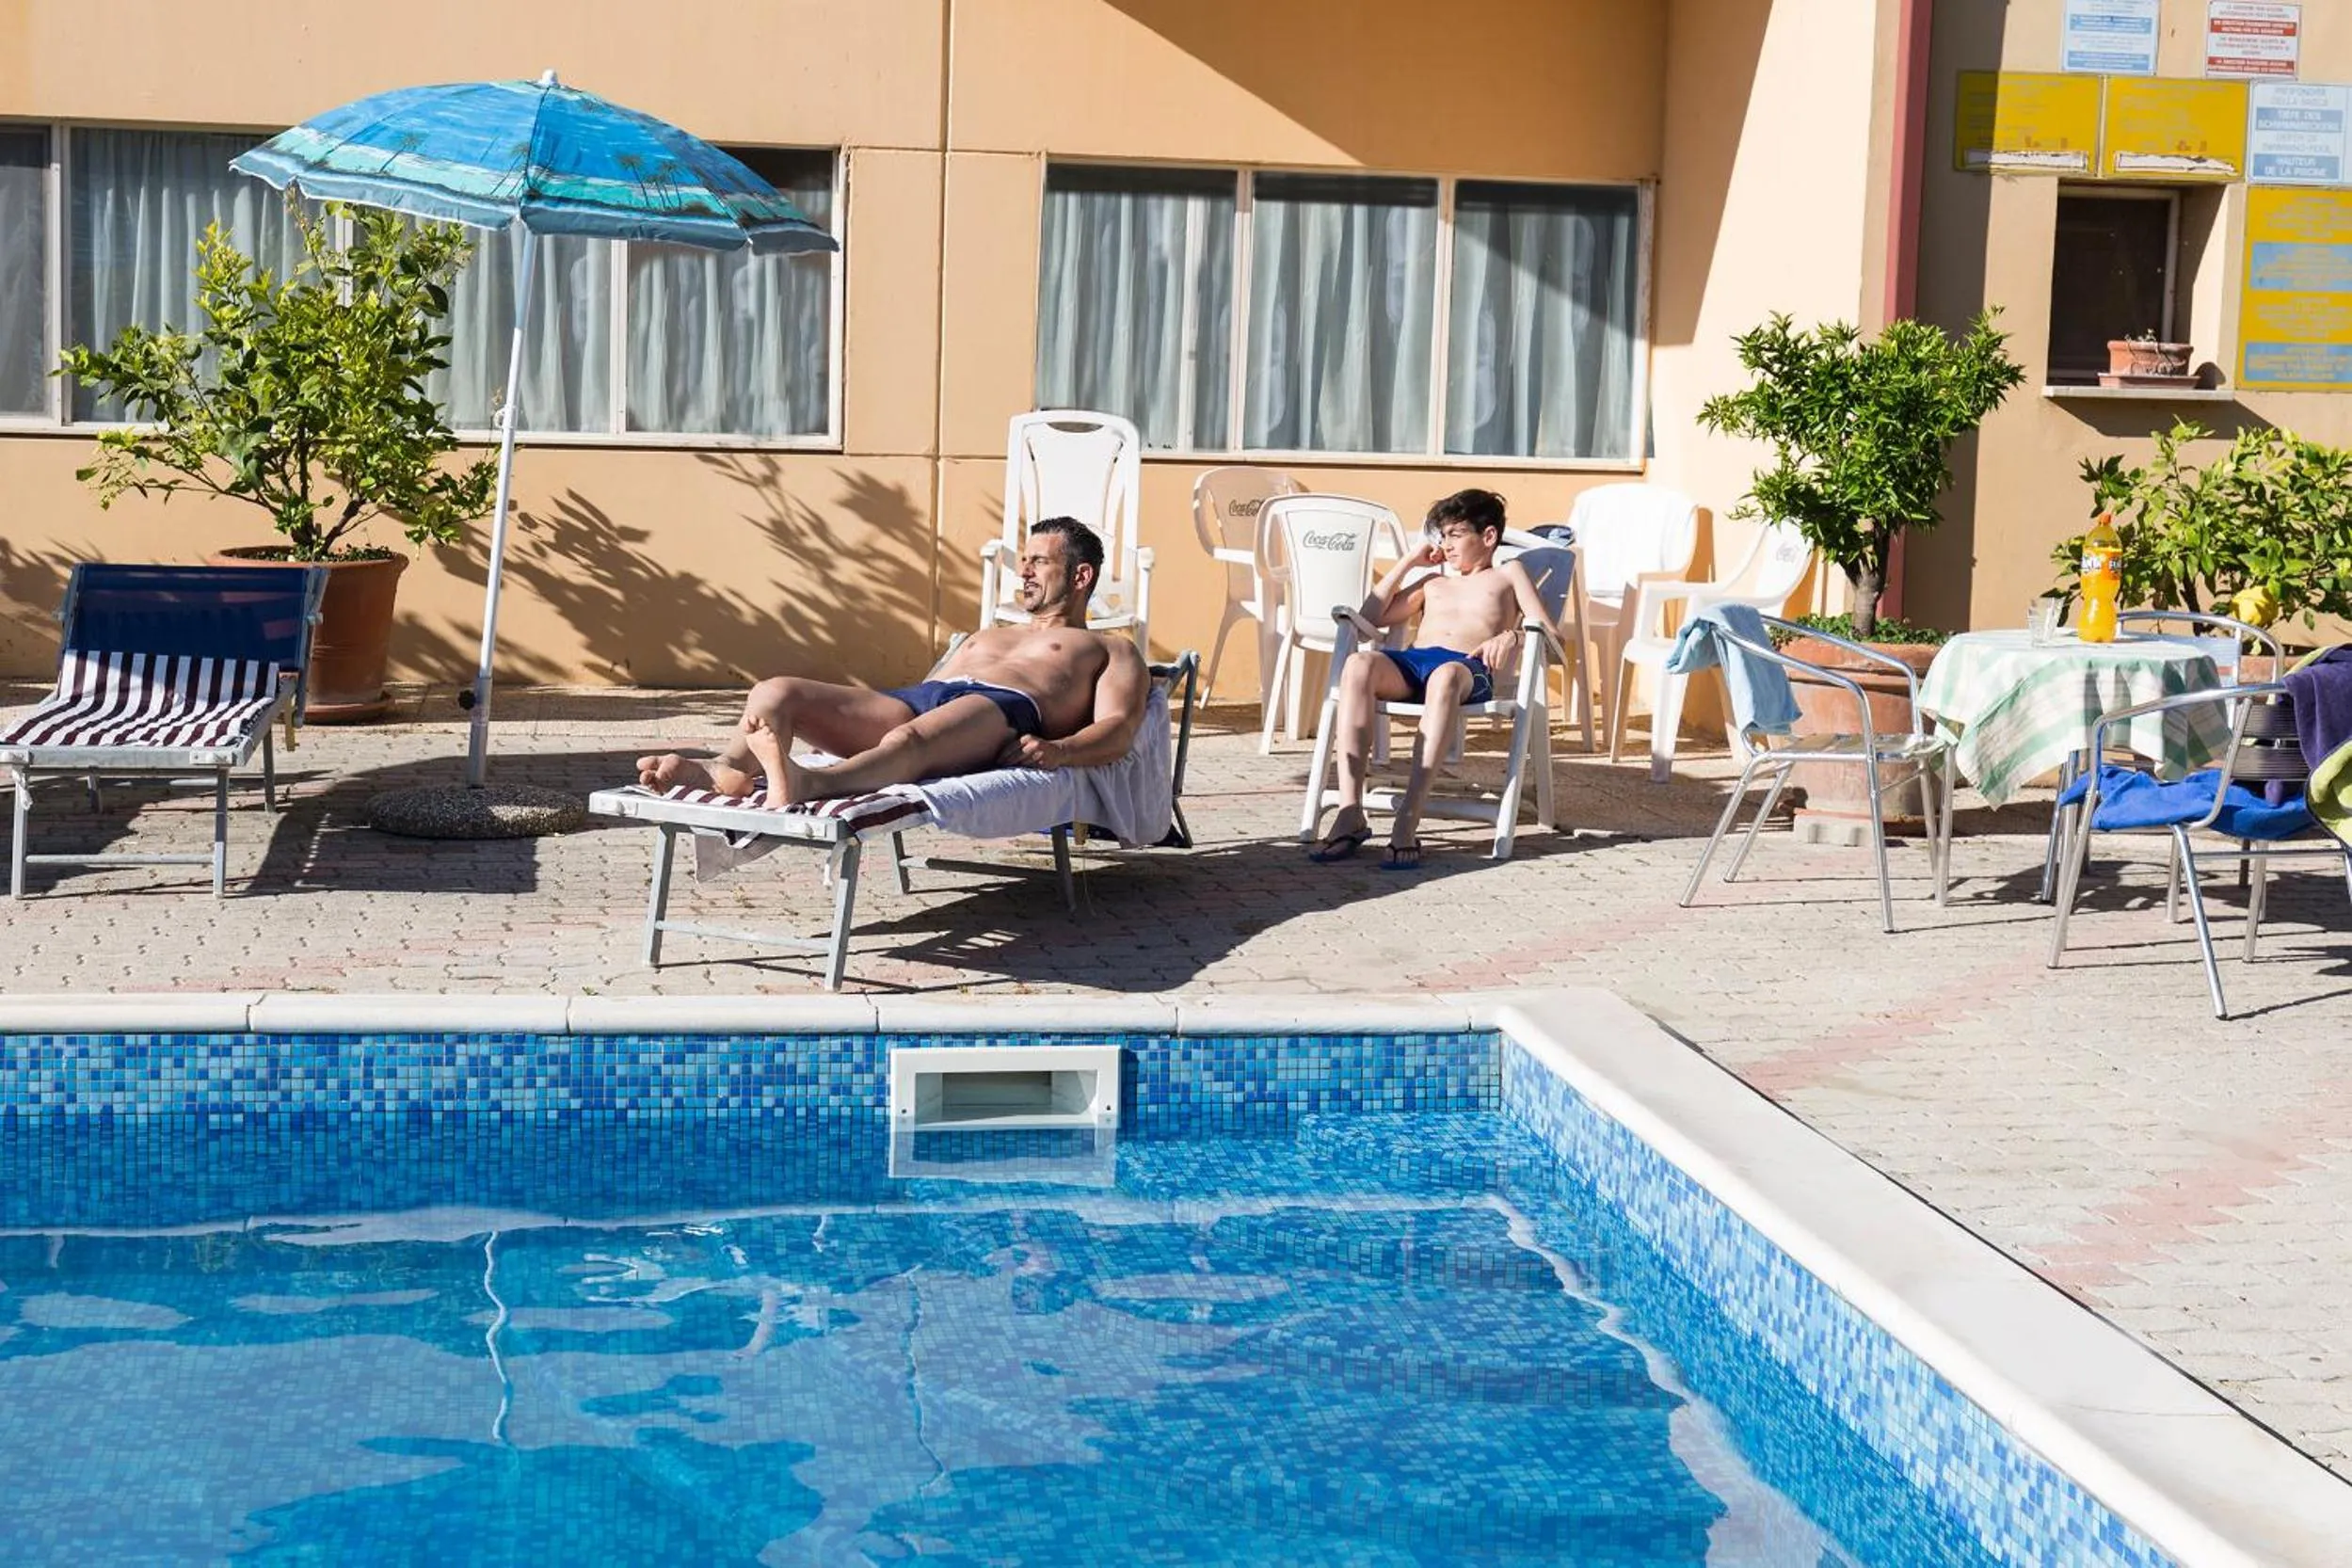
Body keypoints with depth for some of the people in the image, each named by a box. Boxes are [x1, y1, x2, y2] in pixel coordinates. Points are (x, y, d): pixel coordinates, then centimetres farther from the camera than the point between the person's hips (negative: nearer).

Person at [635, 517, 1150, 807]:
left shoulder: (1111, 650, 26)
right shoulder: (984, 637, 45)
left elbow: (1117, 729, 5)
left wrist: (1057, 751, -18)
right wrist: (839, 726, 13)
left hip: (1002, 710, -7)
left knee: (907, 740, -43)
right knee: (775, 693, -20)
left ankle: (806, 784, -74)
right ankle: (728, 767, -53)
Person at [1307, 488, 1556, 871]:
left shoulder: (1507, 574, 26)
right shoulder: (1434, 581, 38)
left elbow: (1548, 633, 12)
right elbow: (1371, 616, 32)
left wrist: (1511, 635, -11)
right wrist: (1409, 562, 29)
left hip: (1469, 668, -4)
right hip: (1410, 662, 4)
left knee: (1445, 676, -44)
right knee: (1358, 663, -33)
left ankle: (1408, 821, -51)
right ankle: (1350, 814, -41)